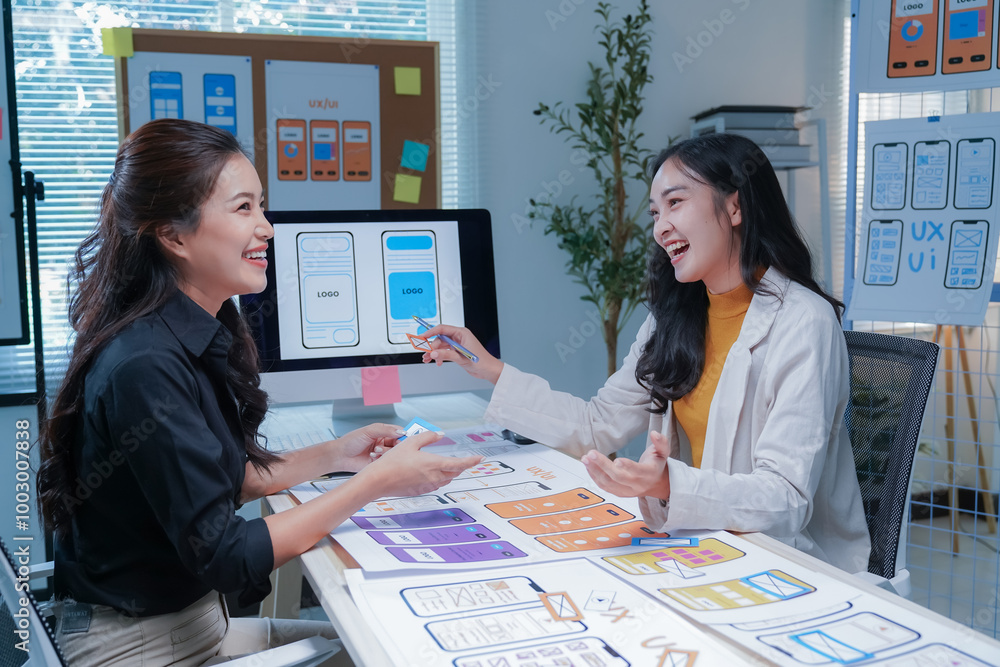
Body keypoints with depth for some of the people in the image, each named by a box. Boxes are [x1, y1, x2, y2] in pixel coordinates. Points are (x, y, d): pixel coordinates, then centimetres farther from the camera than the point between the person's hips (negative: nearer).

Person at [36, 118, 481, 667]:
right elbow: (223, 555, -24)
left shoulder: (203, 332, 2)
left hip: (195, 618, 8)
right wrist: (374, 483, -21)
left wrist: (334, 455, 2)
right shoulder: (142, 369, -27)